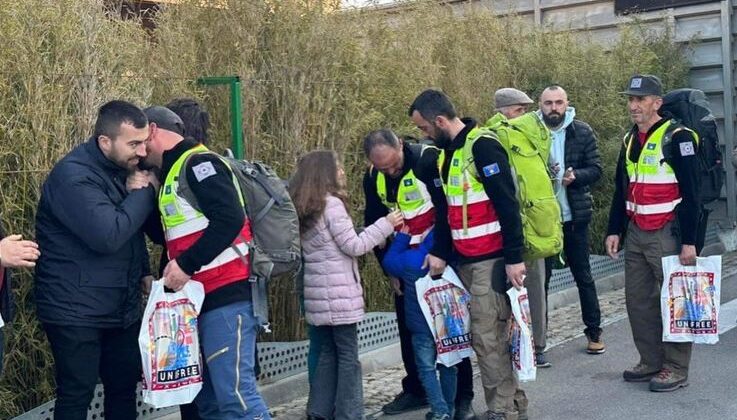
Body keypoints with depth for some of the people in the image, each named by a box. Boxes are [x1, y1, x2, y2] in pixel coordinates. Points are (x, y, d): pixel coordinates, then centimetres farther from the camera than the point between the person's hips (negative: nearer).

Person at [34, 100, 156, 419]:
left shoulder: (122, 167, 8)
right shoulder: (72, 175, -20)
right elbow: (108, 235, -31)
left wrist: (144, 271, 7)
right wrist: (143, 193, -18)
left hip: (122, 308, 8)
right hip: (76, 311, -8)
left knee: (125, 386, 13)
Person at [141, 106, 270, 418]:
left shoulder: (198, 162, -7)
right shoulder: (175, 172, 23)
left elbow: (230, 219, -22)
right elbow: (170, 233, 31)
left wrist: (186, 265, -21)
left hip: (226, 295, -10)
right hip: (201, 298, 10)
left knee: (235, 394, -13)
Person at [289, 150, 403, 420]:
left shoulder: (303, 209, 13)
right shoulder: (332, 204, -11)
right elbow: (353, 246, -11)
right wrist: (385, 224, -4)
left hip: (318, 294, 8)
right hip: (338, 294, -8)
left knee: (328, 354, 14)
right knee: (347, 356, -1)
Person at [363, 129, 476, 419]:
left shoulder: (428, 159, -20)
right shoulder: (373, 178, -2)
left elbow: (448, 208, -23)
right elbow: (374, 225, 6)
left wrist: (440, 253, -26)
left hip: (440, 257, -5)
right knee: (408, 327, 10)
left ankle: (463, 395, 8)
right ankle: (415, 390, 24)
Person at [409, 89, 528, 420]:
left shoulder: (482, 146, -14)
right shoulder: (447, 152, 14)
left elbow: (507, 204, -18)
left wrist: (514, 257, -19)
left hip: (492, 260, -8)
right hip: (465, 260, 8)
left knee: (488, 337, -6)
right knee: (490, 335, 11)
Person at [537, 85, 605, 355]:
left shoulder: (582, 132, -1)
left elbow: (596, 169, -1)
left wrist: (575, 176, -21)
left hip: (574, 216, 0)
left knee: (583, 276, 11)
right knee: (540, 277, 7)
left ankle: (594, 332, 24)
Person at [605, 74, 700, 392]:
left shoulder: (677, 137, -10)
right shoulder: (629, 140, 12)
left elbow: (690, 194, -13)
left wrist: (689, 241, -16)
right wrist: (615, 231, 13)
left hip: (666, 234, -7)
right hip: (635, 234, 8)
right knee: (638, 301, 11)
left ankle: (676, 368, 9)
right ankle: (651, 362, 22)